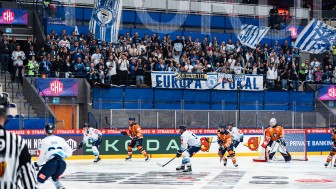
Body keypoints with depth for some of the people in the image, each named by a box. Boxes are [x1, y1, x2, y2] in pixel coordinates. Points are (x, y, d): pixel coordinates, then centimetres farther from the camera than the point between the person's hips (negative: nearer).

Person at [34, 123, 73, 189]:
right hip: (62, 163, 4)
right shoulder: (61, 139, 18)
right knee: (55, 178, 28)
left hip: (51, 163, -4)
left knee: (40, 178, 11)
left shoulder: (44, 141, 8)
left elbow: (41, 155, 4)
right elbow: (69, 152, 17)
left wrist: (37, 164, 20)